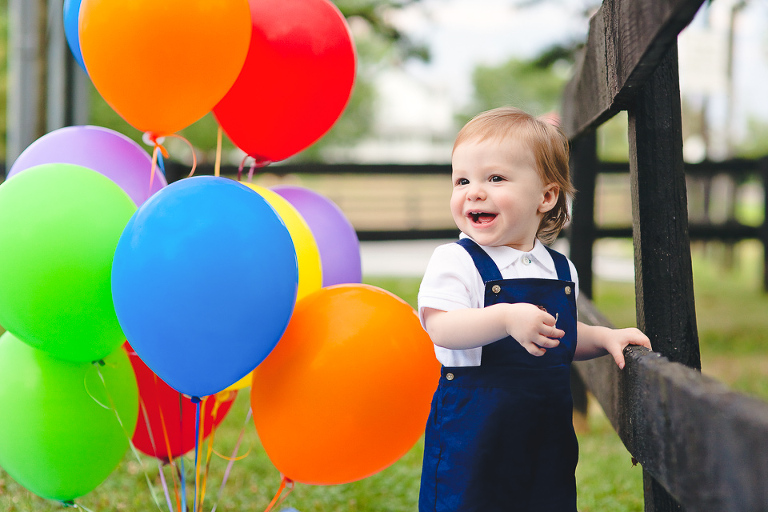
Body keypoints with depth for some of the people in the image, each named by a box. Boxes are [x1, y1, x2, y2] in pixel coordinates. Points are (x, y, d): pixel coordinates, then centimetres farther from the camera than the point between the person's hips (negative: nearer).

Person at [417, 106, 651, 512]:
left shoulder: (559, 269, 10)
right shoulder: (454, 261, -8)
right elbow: (441, 329, -22)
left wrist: (605, 338, 8)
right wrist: (507, 318, -34)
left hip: (548, 435, 5)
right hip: (474, 431, -5)